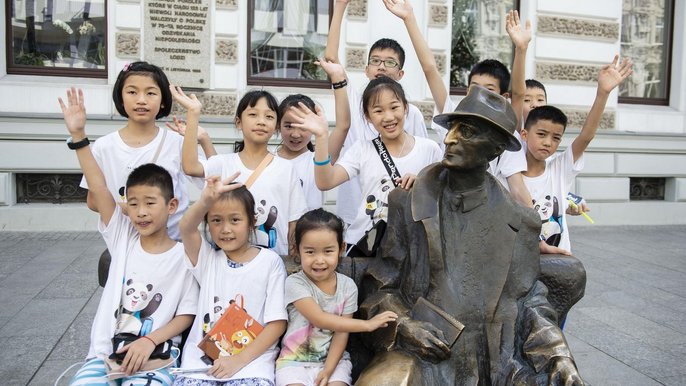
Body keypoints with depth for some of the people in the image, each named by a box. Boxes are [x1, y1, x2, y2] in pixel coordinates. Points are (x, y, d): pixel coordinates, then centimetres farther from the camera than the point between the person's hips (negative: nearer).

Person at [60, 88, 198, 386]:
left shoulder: (184, 256, -5)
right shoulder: (123, 238, 3)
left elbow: (186, 315, -3)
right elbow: (99, 189, -7)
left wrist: (149, 341, -18)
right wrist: (78, 136, -13)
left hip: (155, 356, -3)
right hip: (105, 352, 3)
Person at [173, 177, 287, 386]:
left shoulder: (270, 261, 1)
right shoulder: (206, 257, 7)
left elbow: (277, 322, -2)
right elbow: (186, 228, -15)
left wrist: (239, 359, -11)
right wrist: (205, 200, -36)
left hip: (252, 358, -2)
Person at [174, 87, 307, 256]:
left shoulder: (286, 169, 0)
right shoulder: (224, 163, 0)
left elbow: (294, 223, 3)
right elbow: (190, 167, -19)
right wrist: (193, 113, -18)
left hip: (275, 257, 0)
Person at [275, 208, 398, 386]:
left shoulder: (347, 286, -5)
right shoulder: (295, 283, -15)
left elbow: (342, 332, -5)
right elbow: (319, 319, -23)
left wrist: (328, 370, -16)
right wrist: (367, 324, -22)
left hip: (333, 359, 2)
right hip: (295, 361, -2)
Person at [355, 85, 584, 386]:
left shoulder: (518, 221, 5)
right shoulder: (408, 203, 0)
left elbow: (528, 298, 10)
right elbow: (379, 284, 5)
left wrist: (558, 355, -5)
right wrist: (403, 324, -12)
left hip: (497, 358, 3)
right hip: (424, 354, -2)